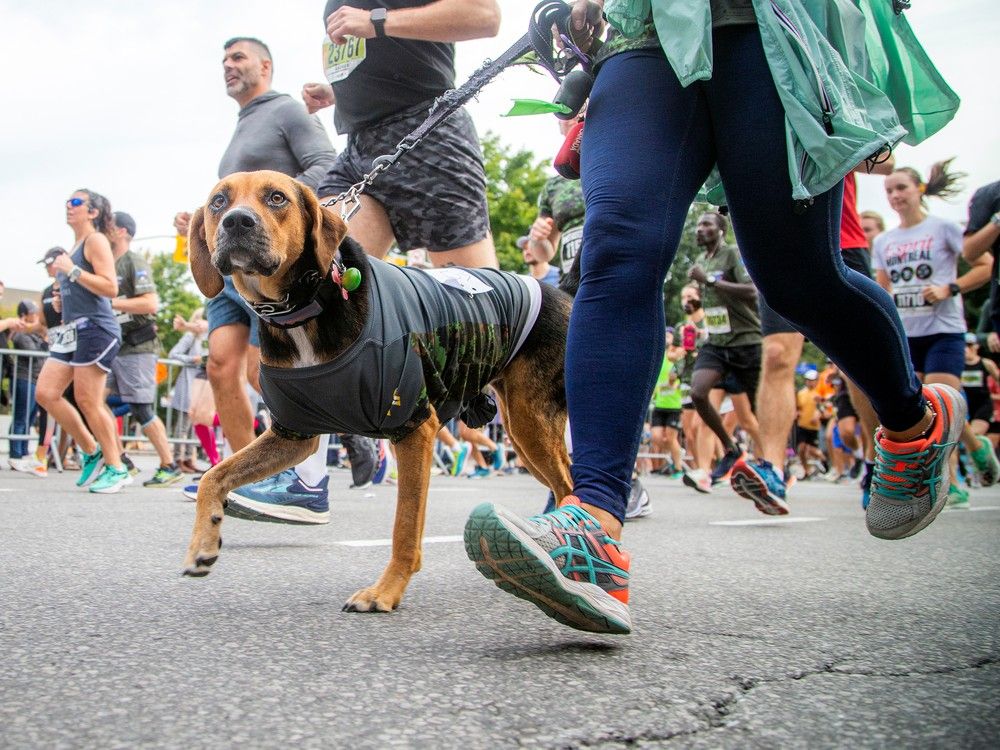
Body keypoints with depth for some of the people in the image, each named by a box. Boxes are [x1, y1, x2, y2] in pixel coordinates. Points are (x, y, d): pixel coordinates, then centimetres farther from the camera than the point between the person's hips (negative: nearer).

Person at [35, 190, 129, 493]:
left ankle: (116, 469, 0)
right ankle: (91, 452, 13)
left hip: (96, 329, -9)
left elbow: (110, 288, -17)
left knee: (87, 401, -9)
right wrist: (62, 302, 15)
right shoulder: (74, 247, 20)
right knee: (45, 393, 2)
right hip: (72, 331, 9)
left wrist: (72, 271, -17)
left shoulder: (96, 240, -6)